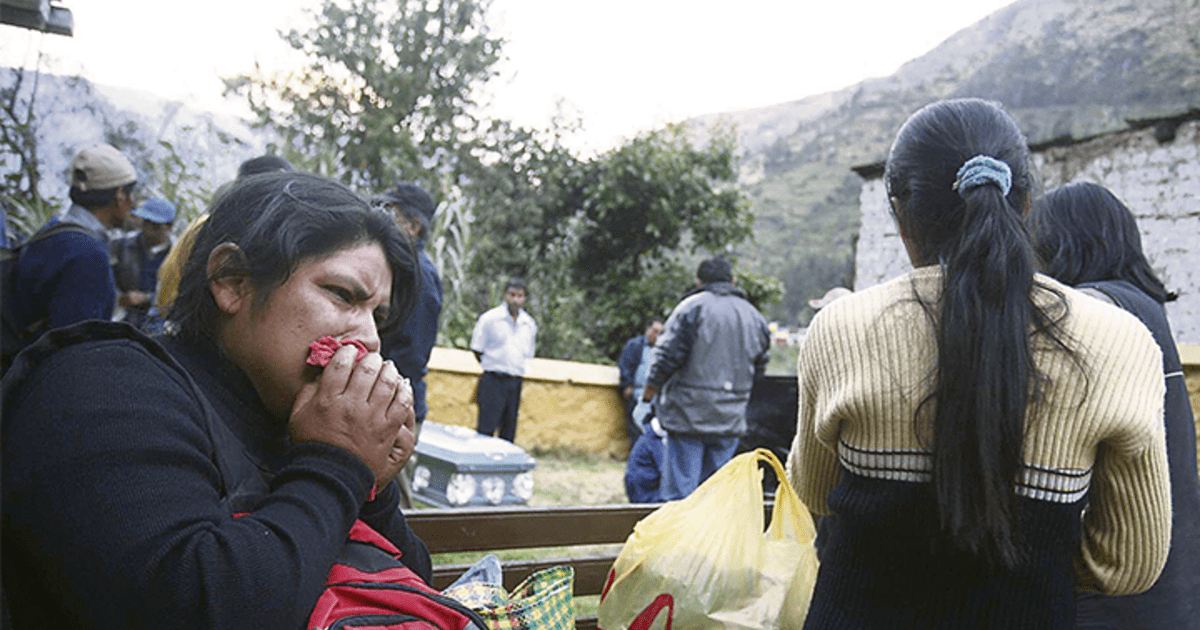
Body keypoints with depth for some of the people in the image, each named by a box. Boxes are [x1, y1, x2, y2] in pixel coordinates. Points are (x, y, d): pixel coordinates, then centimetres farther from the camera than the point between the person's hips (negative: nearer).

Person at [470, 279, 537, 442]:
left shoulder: (530, 324, 10)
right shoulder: (489, 318, -4)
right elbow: (477, 350, 2)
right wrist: (493, 368, 7)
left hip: (515, 384, 5)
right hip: (493, 381, -4)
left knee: (509, 435, 7)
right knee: (486, 430, -7)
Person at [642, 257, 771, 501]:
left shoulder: (691, 307, -6)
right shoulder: (755, 316, 13)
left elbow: (668, 355, -9)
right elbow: (759, 368, 18)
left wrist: (650, 390, 4)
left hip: (689, 414, -5)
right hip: (730, 420, 5)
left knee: (679, 491, -3)